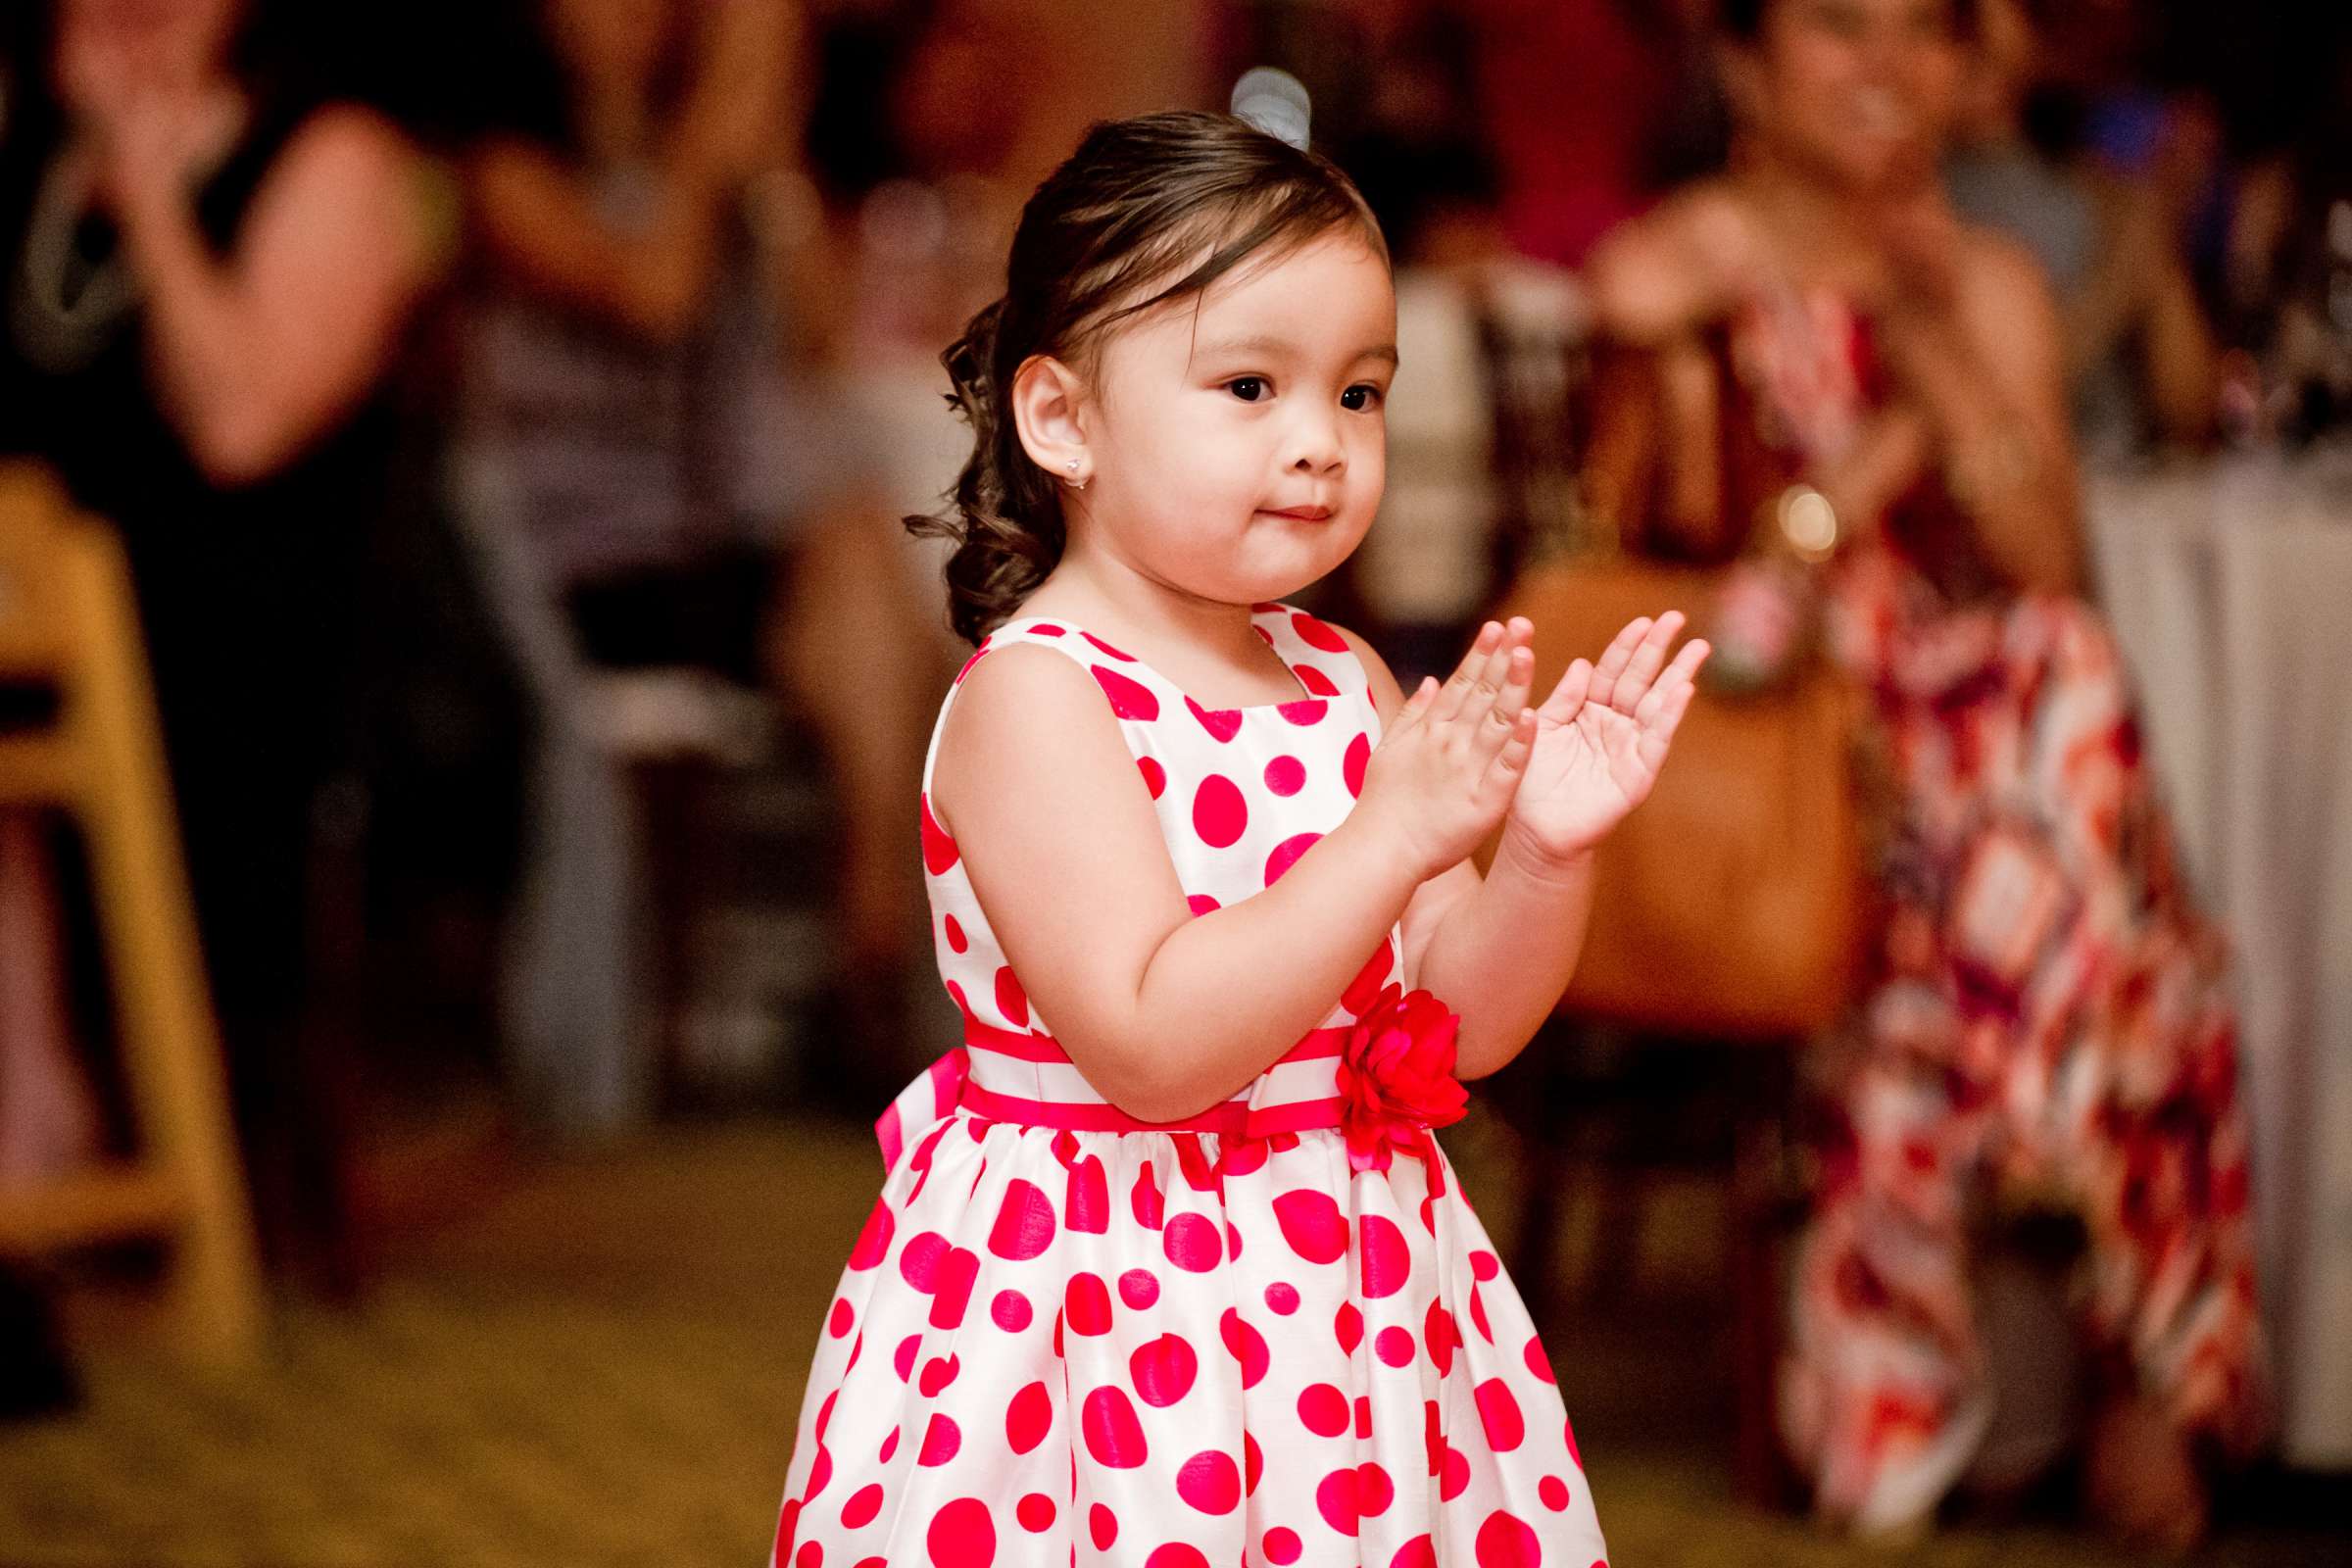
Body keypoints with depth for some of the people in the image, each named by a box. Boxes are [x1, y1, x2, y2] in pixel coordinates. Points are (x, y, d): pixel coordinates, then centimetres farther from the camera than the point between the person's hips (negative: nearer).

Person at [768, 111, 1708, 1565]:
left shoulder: (1343, 681, 6)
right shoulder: (1030, 694, -15)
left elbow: (1459, 1027, 6)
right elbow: (1146, 1046, -25)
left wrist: (1547, 855, -13)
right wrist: (1391, 840, -29)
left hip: (1346, 1299, 6)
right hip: (1105, 1319, -6)